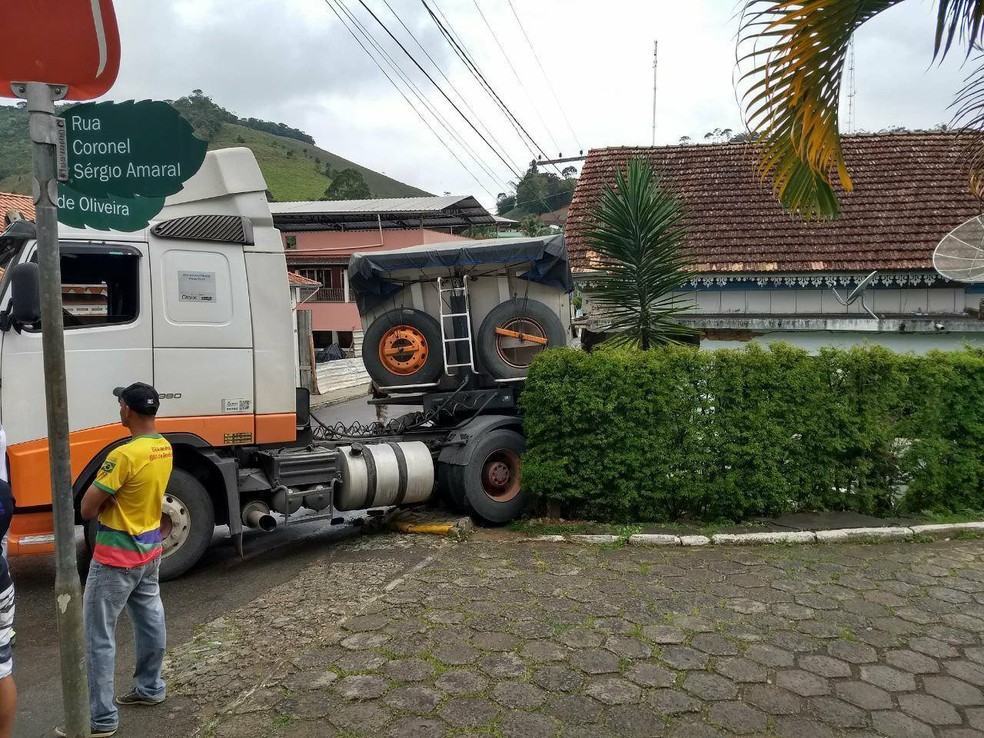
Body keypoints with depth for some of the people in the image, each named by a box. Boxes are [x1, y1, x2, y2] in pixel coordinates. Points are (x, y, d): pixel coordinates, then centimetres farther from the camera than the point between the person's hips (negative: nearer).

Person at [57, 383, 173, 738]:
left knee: (98, 635, 2)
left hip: (117, 557, -9)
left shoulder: (124, 454, -26)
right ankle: (150, 687, 35)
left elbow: (87, 509, -21)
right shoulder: (164, 448, 1)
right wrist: (111, 496, -5)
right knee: (150, 621, 20)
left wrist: (102, 498, -2)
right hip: (150, 550, 9)